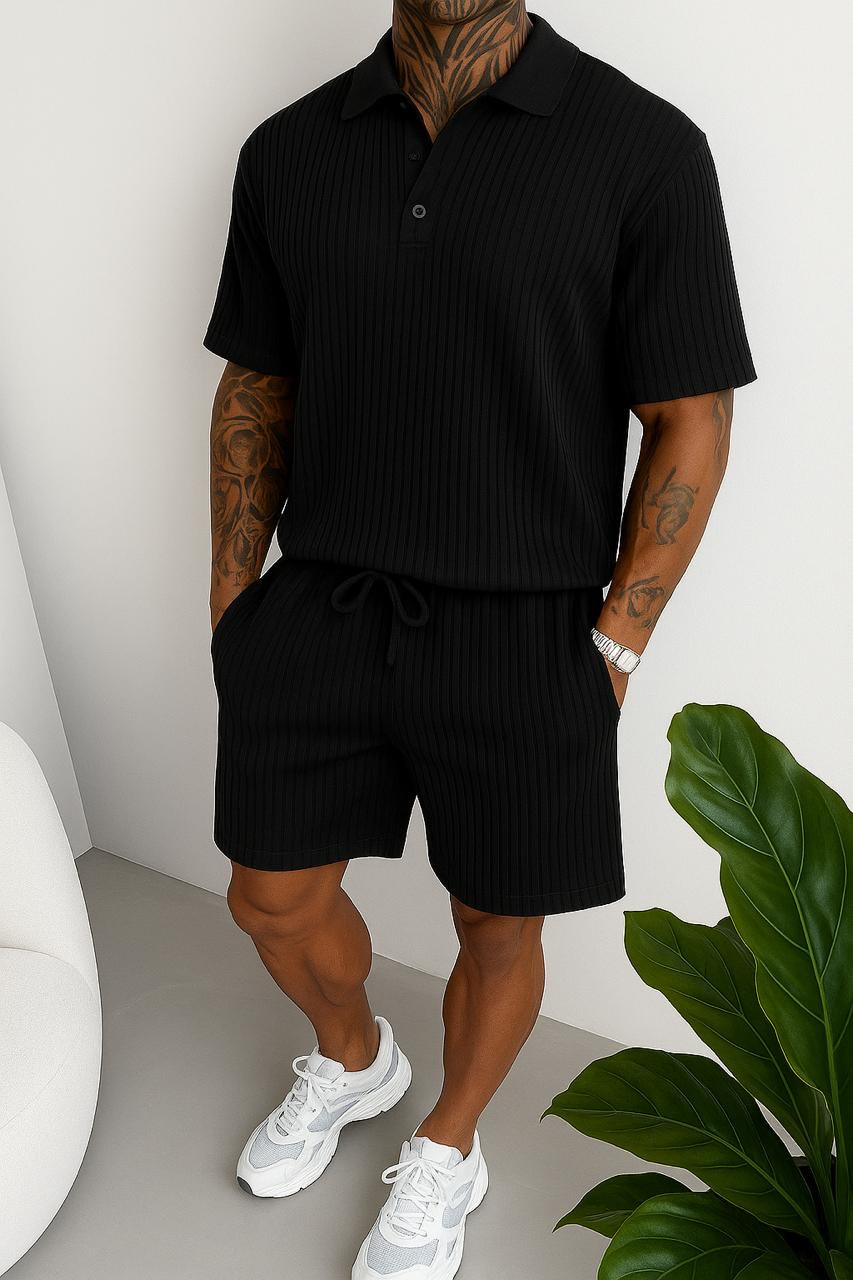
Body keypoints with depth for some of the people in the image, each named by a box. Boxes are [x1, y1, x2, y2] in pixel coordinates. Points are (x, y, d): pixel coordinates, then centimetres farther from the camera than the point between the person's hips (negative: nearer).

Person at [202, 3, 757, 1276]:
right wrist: (232, 604, 6)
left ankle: (445, 1155, 43)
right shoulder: (287, 151, 2)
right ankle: (354, 1061, 48)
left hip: (522, 633, -3)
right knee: (273, 900, 13)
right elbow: (256, 391, 9)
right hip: (321, 611, 4)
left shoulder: (646, 151, -10)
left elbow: (691, 428, -8)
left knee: (496, 927, 13)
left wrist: (611, 649, -10)